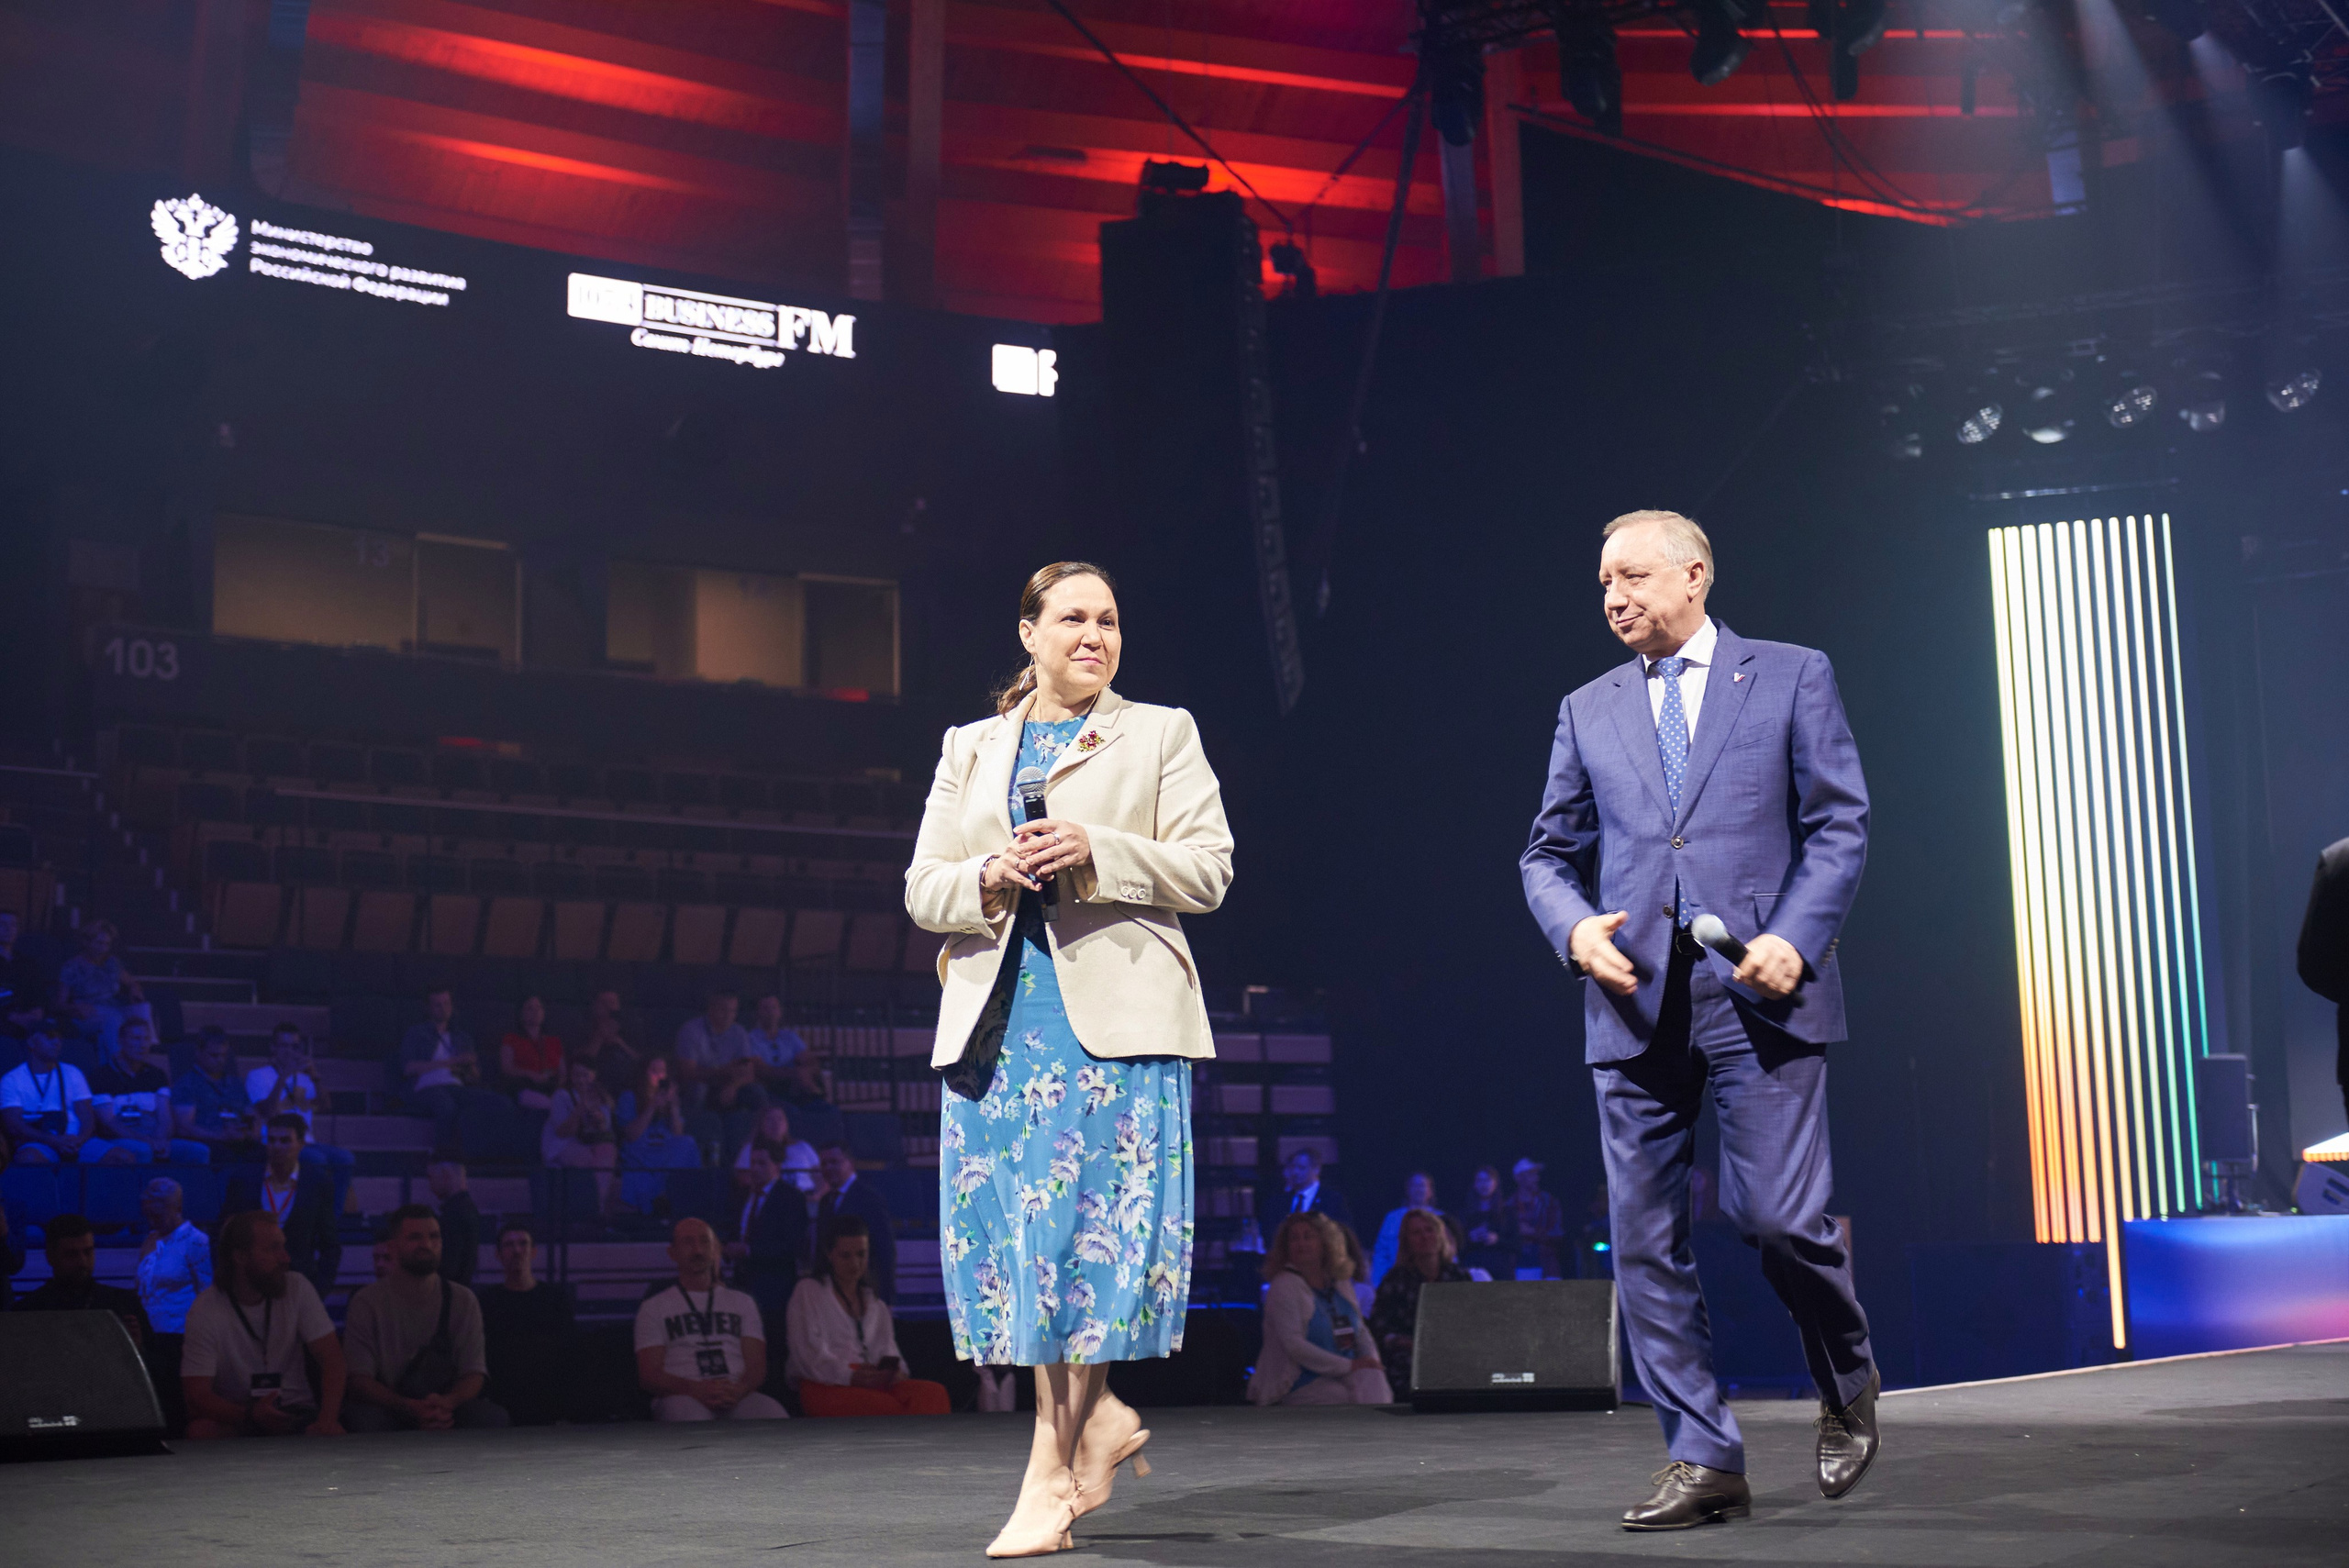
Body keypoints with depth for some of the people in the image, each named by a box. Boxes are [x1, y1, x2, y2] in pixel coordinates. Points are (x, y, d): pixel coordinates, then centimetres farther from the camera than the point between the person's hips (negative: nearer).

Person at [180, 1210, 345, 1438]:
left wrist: (328, 1419, -27)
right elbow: (197, 1393, -16)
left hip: (295, 1411, 0)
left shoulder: (297, 1288, -4)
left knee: (332, 1436, -32)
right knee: (201, 1431, -33)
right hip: (235, 1416, 0)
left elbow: (331, 1355, -9)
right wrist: (251, 1415, -35)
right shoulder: (204, 1312, -11)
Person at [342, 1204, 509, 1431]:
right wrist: (410, 1407, -28)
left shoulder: (463, 1300, 8)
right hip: (389, 1410, -2)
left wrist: (446, 1403, -24)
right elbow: (359, 1379, -8)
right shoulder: (367, 1302, 0)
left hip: (447, 1410, 2)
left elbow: (474, 1372, 1)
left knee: (495, 1417, -29)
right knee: (364, 1419, -38)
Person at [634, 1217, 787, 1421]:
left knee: (773, 1413, -36)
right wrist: (697, 1389, -16)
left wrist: (737, 1390, -14)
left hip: (738, 1395, 2)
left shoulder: (742, 1303, 25)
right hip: (682, 1397, -2)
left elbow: (757, 1366, 12)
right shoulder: (654, 1308, 18)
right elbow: (649, 1376, 5)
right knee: (690, 1413, -43)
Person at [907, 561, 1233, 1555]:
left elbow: (1207, 871, 1)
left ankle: (1052, 1474, 0)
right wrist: (988, 878, -8)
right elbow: (920, 889, 14)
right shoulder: (968, 748, 19)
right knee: (1003, 1231, 0)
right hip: (995, 1018, 4)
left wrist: (1097, 851, -14)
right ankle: (1100, 1420, 19)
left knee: (1089, 1229, -7)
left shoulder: (1162, 735, 10)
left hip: (1113, 1020, -3)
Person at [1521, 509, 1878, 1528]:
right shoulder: (1587, 712, 16)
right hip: (1634, 1005, 4)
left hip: (1759, 995, -4)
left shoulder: (1791, 678, 7)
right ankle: (1703, 1461, 11)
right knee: (1646, 1243, 1)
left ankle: (1847, 1386, 22)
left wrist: (1796, 939, -11)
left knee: (1779, 1217, -9)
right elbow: (1549, 853, 17)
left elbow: (1841, 824, 3)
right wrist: (1574, 929, -4)